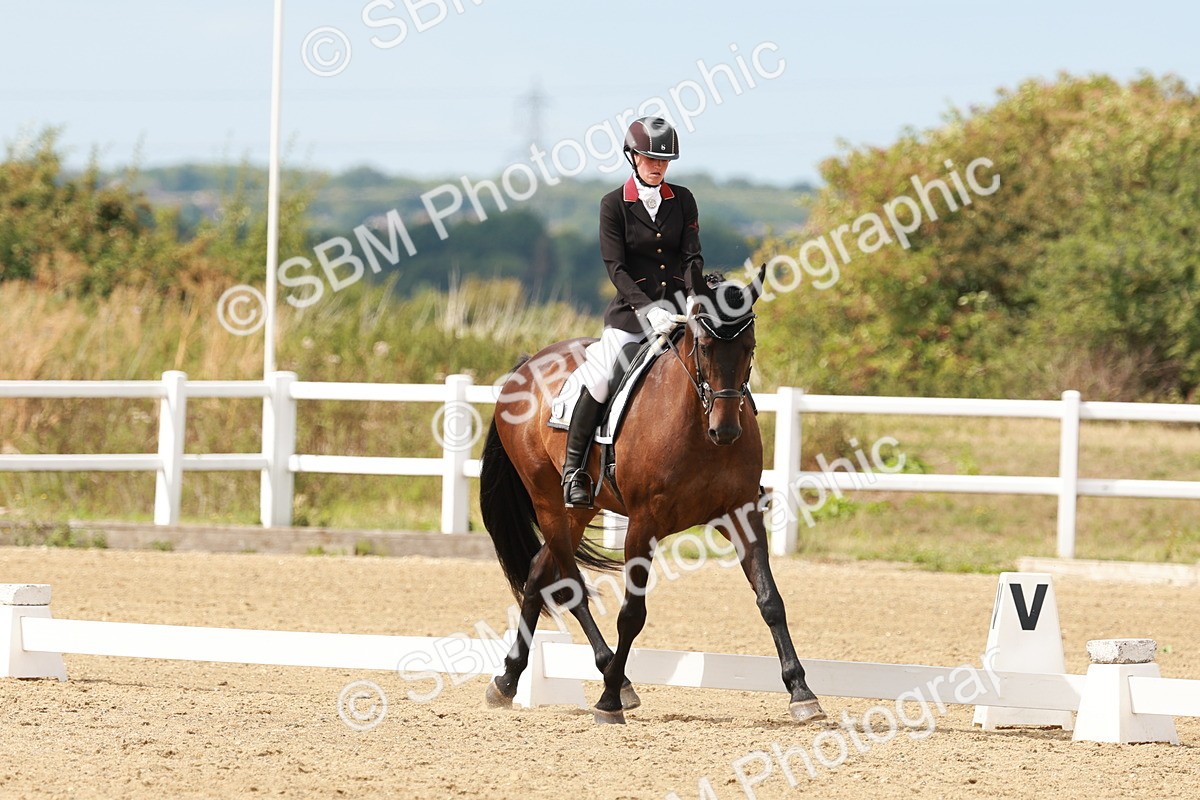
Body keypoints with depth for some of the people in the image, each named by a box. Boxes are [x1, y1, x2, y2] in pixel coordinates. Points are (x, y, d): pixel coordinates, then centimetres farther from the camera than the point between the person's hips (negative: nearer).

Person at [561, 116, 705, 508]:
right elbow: (616, 267, -8)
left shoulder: (683, 200, 7)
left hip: (677, 306, 3)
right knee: (599, 375, -22)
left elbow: (693, 257, 1)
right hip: (632, 310, -3)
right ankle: (573, 466, -11)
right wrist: (648, 310, -21)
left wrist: (694, 300, -18)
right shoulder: (614, 205, -1)